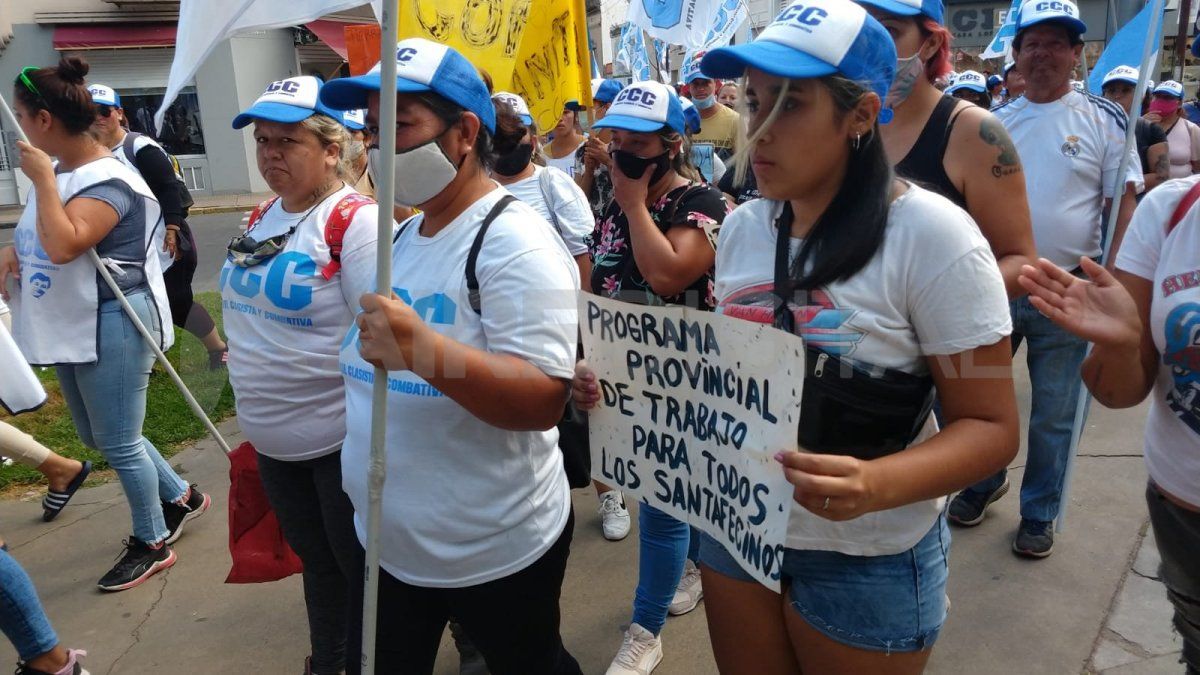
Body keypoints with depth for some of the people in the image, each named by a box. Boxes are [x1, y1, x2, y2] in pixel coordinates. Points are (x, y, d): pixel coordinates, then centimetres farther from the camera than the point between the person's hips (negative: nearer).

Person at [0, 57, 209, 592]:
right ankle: (181, 497, 37)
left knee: (118, 443, 1)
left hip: (111, 326, -10)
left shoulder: (108, 181, -19)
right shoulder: (61, 173, 8)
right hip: (70, 326, 10)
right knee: (97, 437, 20)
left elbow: (63, 246, -32)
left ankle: (152, 545, 20)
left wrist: (43, 180, -22)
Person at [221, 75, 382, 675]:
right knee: (316, 560, 24)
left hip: (343, 442, -8)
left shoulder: (356, 221, -19)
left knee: (363, 568, 11)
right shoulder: (262, 218, 7)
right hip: (272, 441, 8)